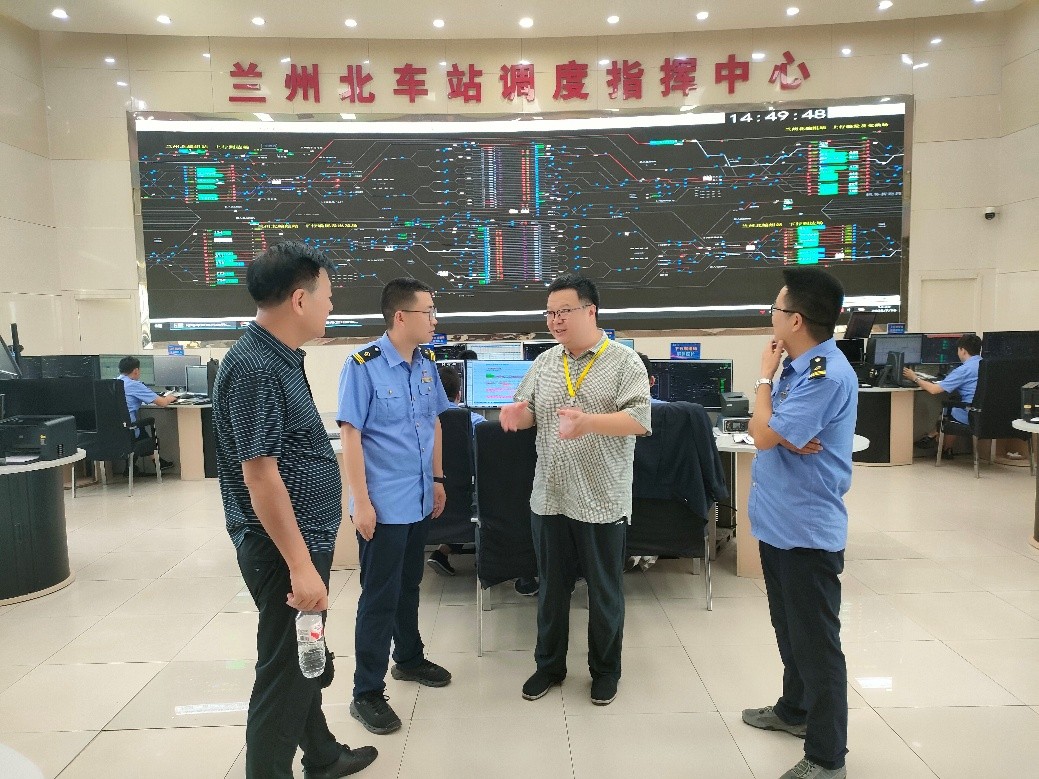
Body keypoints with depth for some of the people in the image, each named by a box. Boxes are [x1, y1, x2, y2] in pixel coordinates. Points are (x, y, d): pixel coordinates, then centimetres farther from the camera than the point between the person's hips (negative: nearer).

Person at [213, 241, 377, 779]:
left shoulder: (281, 359, 8)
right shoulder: (254, 367, -22)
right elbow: (260, 476, -24)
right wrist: (300, 565, -23)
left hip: (305, 538, 10)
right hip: (283, 549, -10)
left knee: (306, 661, 23)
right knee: (284, 674, 4)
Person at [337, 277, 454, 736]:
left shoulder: (427, 364, 4)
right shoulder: (363, 365, -16)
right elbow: (350, 434, -16)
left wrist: (437, 479, 14)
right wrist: (361, 501, -18)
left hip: (419, 499, 7)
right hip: (383, 502, -6)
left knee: (409, 585, 21)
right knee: (379, 597, 2)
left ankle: (409, 659, 41)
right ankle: (366, 693, 17)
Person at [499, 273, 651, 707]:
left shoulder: (624, 362, -7)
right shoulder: (544, 363, 8)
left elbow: (640, 419, -17)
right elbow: (528, 412, 10)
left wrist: (589, 422, -33)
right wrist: (518, 414, -14)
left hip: (602, 500, -4)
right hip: (549, 497, 4)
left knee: (604, 590, 12)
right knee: (551, 587, 16)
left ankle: (605, 670, 31)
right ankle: (549, 665, 34)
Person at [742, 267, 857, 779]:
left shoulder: (827, 375, -22)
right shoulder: (799, 365, 8)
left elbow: (763, 434, -23)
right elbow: (770, 430, 9)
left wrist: (764, 375, -10)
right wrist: (789, 438, -14)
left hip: (806, 530, -10)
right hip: (778, 521, 10)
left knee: (816, 642, 3)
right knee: (789, 629, 24)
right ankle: (795, 709, 43)